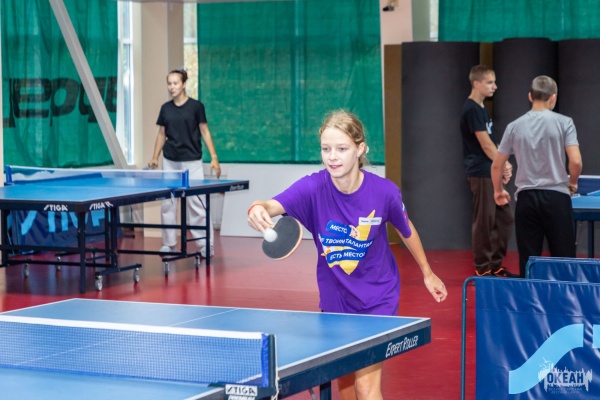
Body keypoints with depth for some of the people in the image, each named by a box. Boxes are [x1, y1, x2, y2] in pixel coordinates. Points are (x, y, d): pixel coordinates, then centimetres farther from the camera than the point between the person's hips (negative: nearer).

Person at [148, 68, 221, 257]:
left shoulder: (196, 106, -4)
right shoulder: (165, 108, 6)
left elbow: (205, 132, -1)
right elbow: (161, 134, 14)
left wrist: (214, 158, -7)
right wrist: (155, 158, 7)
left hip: (192, 161, -4)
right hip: (170, 162, 4)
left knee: (197, 204, -5)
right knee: (167, 203, 5)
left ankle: (206, 245, 1)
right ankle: (169, 244, 15)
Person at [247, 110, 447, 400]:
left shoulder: (384, 191, -20)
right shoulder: (313, 188, -21)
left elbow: (406, 230, 1)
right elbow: (273, 205, -40)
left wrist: (427, 273, 14)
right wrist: (258, 209, -65)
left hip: (377, 299, -2)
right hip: (335, 299, 2)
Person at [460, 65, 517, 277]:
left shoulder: (482, 109, 16)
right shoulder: (472, 110, -13)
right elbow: (485, 144, -16)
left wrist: (504, 165, 1)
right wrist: (503, 165, -10)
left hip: (492, 173, 10)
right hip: (481, 173, -10)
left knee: (505, 217, 12)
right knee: (484, 221, -4)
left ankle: (496, 265, 20)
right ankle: (482, 268, 4)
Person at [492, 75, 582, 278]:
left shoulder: (515, 126, 5)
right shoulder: (563, 123, -3)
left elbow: (496, 165, 8)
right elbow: (575, 161, -11)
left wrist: (498, 190, 25)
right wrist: (572, 183, 9)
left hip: (526, 197, 3)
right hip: (556, 196, -3)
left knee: (528, 261, 6)